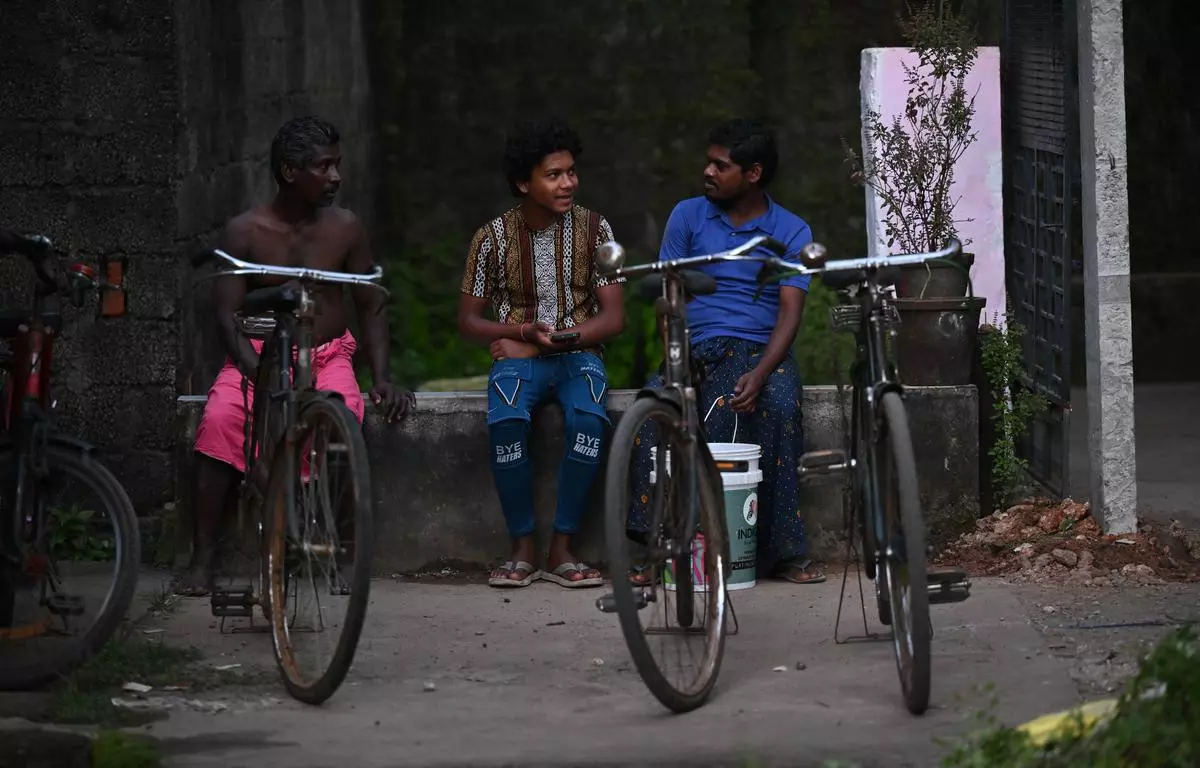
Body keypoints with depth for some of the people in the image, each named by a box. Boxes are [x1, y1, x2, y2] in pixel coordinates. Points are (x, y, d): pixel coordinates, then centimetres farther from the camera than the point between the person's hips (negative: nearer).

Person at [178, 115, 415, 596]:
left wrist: (381, 376, -6)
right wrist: (260, 375, -23)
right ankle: (202, 560, -25)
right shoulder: (245, 231, -4)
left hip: (327, 357, 1)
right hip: (258, 355, -1)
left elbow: (370, 308, 9)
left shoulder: (344, 229, 2)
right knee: (221, 418, -30)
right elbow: (226, 317, -7)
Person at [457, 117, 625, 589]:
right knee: (506, 421, -34)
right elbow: (467, 322, 4)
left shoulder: (593, 229, 0)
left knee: (589, 417, -34)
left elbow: (613, 318, -1)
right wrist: (525, 332, -13)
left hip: (579, 354, 0)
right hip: (518, 356, 0)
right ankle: (522, 551, -21)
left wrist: (561, 336, -16)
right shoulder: (494, 237, 0)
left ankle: (562, 551, -25)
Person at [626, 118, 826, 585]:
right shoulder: (688, 216, 11)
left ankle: (782, 552, -29)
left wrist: (759, 374, -24)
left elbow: (790, 311, -6)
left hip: (762, 352, -1)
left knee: (780, 405, -35)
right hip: (696, 349, 1)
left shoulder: (792, 232, 5)